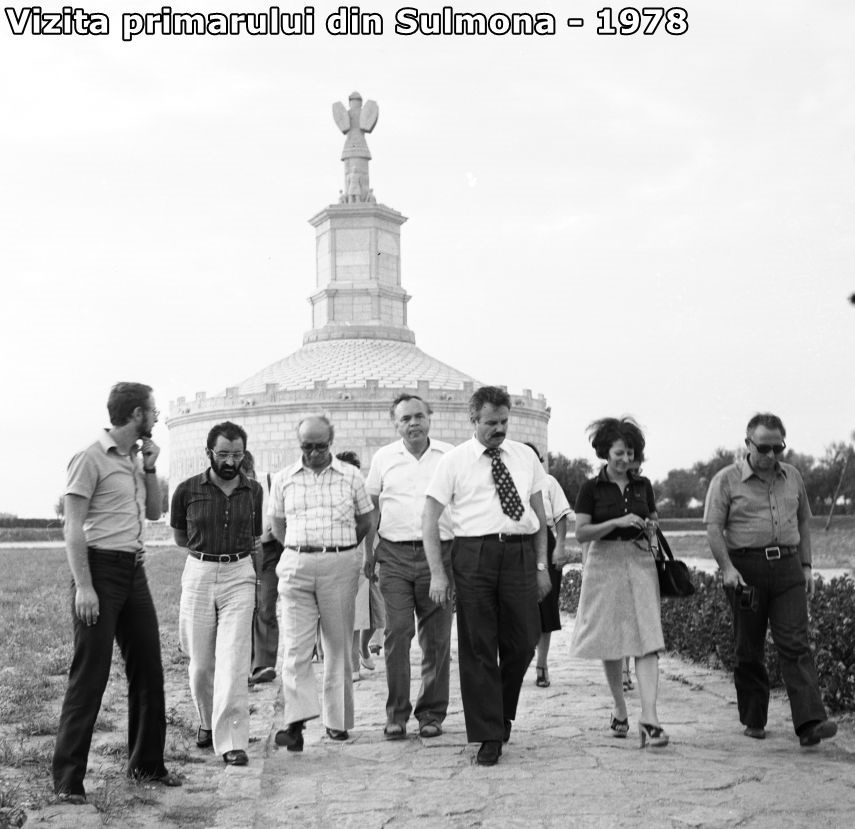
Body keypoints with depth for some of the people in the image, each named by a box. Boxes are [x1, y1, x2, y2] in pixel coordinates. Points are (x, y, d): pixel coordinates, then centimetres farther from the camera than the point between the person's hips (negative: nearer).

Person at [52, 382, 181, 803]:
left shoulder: (135, 458, 14)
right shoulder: (91, 459, -11)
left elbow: (155, 513, 20)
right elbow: (74, 527, -14)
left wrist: (150, 469, 6)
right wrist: (83, 586, -22)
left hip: (134, 571, 8)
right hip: (101, 569, -8)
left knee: (148, 669, 12)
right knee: (90, 675, -6)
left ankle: (147, 763, 25)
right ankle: (67, 777, 2)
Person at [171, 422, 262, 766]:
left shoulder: (254, 491, 3)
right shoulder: (187, 490, -1)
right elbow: (180, 538, 13)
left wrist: (235, 549, 7)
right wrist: (207, 549, 7)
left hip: (239, 576, 0)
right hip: (199, 574, 0)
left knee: (233, 660, -10)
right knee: (200, 662, 7)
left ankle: (232, 741, -8)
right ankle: (207, 721, 34)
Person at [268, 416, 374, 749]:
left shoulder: (351, 476, 5)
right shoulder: (283, 479, 8)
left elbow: (366, 520, 13)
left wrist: (340, 548, 10)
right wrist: (303, 549, 9)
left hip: (340, 566, 0)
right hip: (295, 566, 0)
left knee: (338, 646, 5)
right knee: (295, 646, -9)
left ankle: (337, 719, 14)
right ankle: (295, 721, -14)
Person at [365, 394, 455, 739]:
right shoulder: (383, 458, 9)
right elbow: (370, 507, 14)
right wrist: (368, 551, 7)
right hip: (395, 555, 0)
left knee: (437, 639, 3)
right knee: (396, 634, -6)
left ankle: (431, 712, 14)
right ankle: (396, 714, 4)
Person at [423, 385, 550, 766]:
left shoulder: (525, 457, 13)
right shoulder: (453, 461, 3)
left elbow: (540, 513, 17)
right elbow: (430, 518, 1)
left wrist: (542, 565, 10)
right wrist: (437, 573, -6)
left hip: (520, 552, 3)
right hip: (474, 553, -2)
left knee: (522, 643, 5)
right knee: (478, 648, 1)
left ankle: (503, 713, 31)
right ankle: (489, 735, 9)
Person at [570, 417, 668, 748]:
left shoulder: (643, 485, 9)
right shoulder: (592, 488, -1)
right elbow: (581, 532, -7)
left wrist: (651, 527, -1)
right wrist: (617, 522, -18)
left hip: (640, 562, 2)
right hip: (605, 563, -2)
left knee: (647, 640, -10)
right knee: (611, 644, 7)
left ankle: (649, 718, -16)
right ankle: (619, 711, 24)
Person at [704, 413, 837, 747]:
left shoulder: (793, 477, 13)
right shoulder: (726, 480, -1)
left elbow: (803, 521, 22)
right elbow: (713, 527, -5)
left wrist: (806, 565, 15)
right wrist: (727, 567, -17)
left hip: (787, 567, 3)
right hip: (746, 568, -2)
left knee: (795, 644, -8)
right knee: (748, 650, 5)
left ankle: (810, 722, -16)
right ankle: (753, 720, 17)